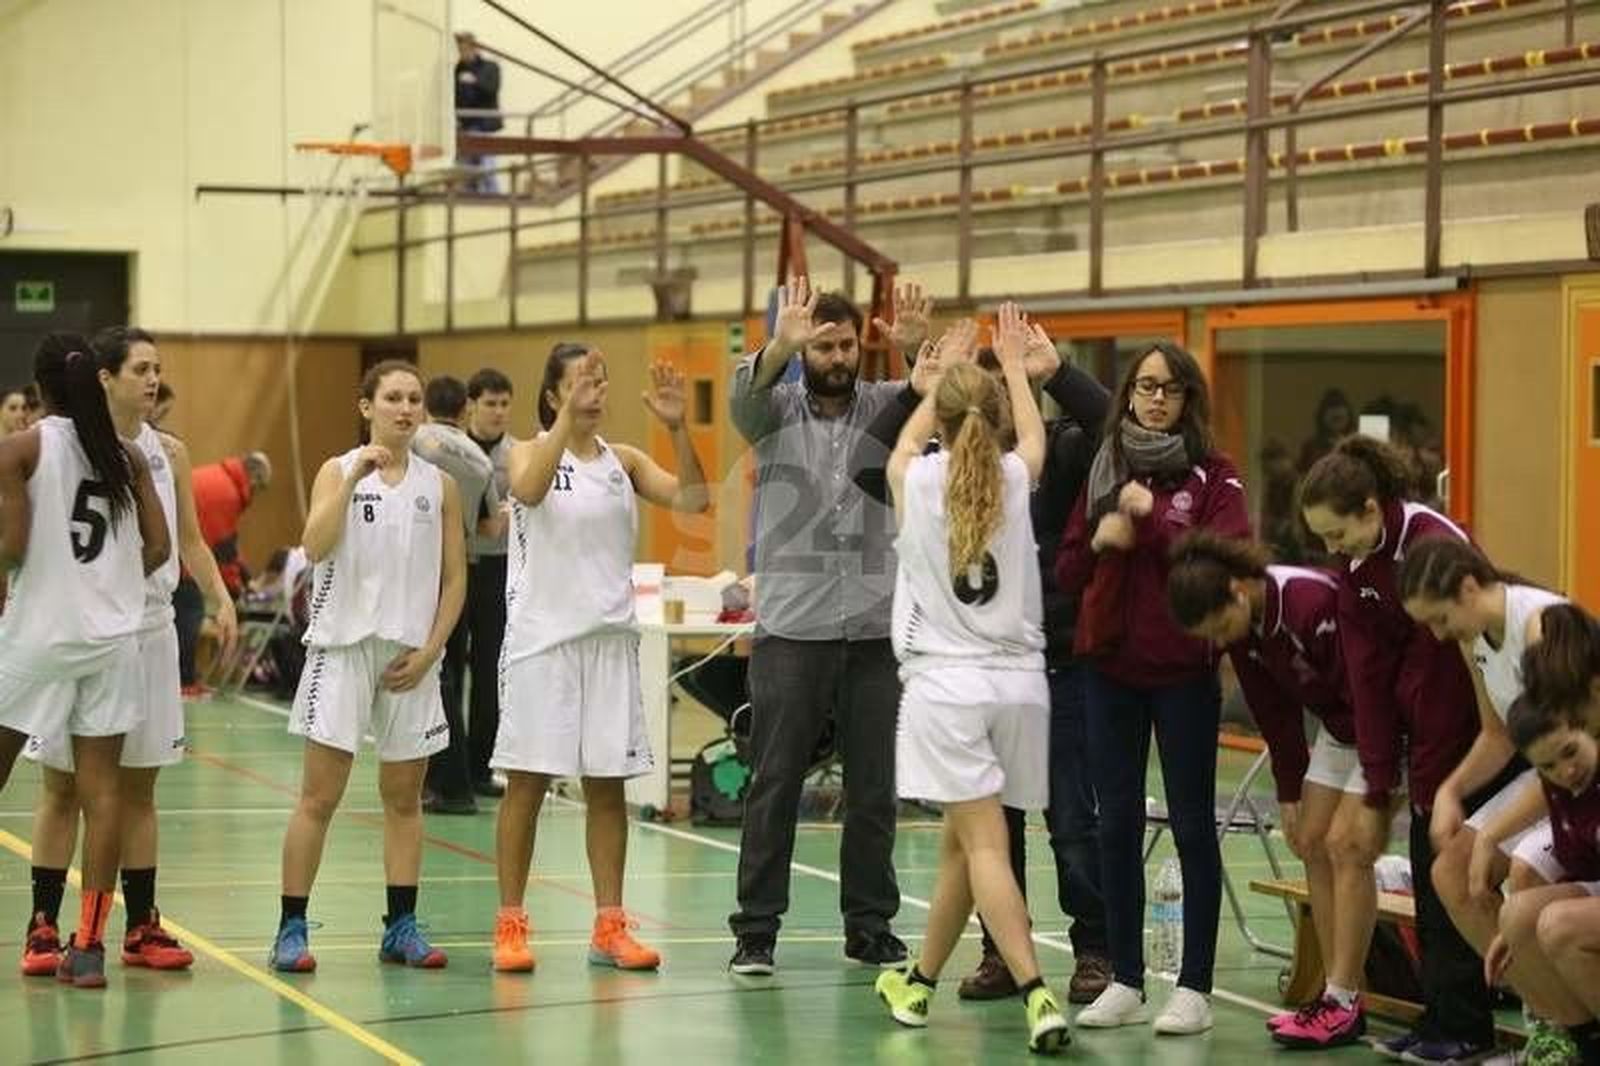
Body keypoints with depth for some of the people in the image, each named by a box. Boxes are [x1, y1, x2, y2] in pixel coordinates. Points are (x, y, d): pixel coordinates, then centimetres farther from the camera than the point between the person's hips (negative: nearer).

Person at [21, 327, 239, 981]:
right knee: (62, 786, 2)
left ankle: (141, 927, 15)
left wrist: (220, 599, -2)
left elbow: (189, 540, 13)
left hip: (150, 629, 4)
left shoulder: (170, 453, 8)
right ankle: (43, 927, 7)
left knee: (139, 786, 9)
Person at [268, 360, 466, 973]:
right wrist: (355, 478, -21)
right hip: (343, 645, -3)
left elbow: (454, 579, 8)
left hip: (411, 655, 3)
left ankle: (401, 928, 16)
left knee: (404, 797, 8)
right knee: (319, 796, -4)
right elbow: (315, 547, -15)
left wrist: (429, 650, -2)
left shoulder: (439, 485, 7)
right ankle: (291, 928, 0)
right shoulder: (338, 472, 1)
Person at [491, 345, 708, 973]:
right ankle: (510, 925, 8)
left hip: (609, 638, 4)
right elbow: (529, 488, -26)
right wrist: (570, 415, -31)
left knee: (607, 786, 6)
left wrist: (676, 428, -16)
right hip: (540, 637, -3)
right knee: (526, 783, 0)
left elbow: (692, 500, -4)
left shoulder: (623, 460, 8)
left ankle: (609, 928, 12)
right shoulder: (530, 451, -2)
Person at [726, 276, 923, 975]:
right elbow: (744, 393, -20)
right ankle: (756, 928, 8)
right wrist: (778, 346, -41)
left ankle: (870, 925, 18)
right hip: (790, 628, -2)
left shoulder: (886, 406, 6)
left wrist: (920, 349, -34)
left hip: (875, 629, 2)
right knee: (775, 784, 1)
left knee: (874, 787, 7)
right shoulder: (775, 410, 2)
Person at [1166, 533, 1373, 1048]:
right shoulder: (1243, 628, -7)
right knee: (1312, 843, 3)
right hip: (1338, 729, 8)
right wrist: (1289, 795, 5)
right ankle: (1337, 994, 8)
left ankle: (1343, 1002, -11)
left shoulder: (1313, 603, -33)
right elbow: (1275, 714, 4)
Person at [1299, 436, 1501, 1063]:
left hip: (1483, 734, -8)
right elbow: (1370, 681, 1)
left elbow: (1439, 672, -22)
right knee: (1429, 876, 8)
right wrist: (1379, 793, -2)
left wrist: (1427, 782, -18)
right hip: (1434, 735, 8)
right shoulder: (1356, 568, 2)